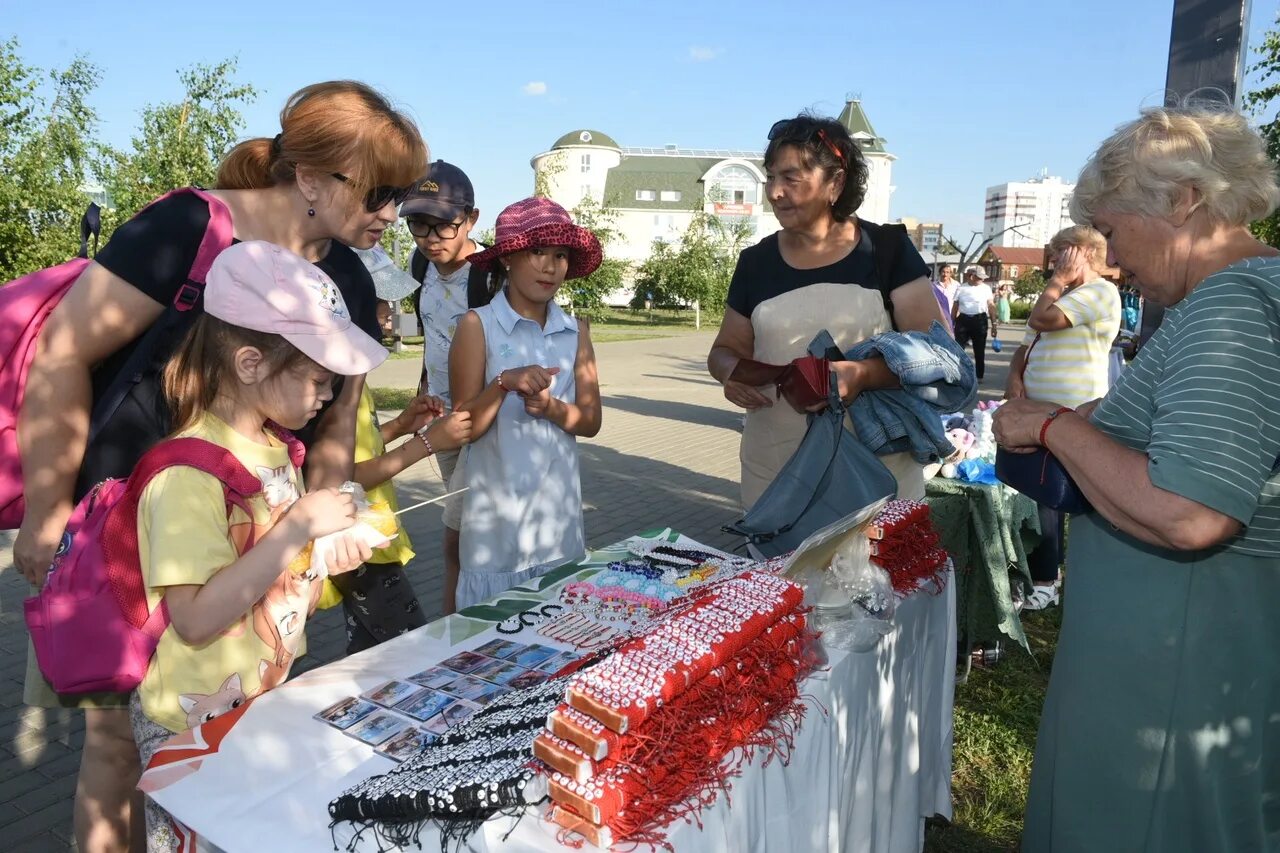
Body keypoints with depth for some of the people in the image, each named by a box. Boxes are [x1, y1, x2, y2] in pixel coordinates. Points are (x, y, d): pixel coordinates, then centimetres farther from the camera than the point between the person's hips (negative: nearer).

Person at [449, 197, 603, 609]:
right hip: (497, 519, -4)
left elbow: (590, 421, 5)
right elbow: (466, 426, -9)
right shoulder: (477, 325, -7)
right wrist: (504, 383, -25)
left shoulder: (576, 329, 5)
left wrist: (551, 408, -14)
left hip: (561, 514, 4)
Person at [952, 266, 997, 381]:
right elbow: (955, 307, 8)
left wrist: (993, 324, -2)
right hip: (963, 320, 0)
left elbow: (991, 306, 3)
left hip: (980, 320, 0)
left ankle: (979, 375, 20)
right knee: (958, 347, -4)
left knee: (979, 350, 8)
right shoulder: (961, 288, 4)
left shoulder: (986, 288, 4)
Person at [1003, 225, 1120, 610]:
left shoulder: (1100, 291, -11)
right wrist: (1015, 378, 1)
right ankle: (1049, 565, 31)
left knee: (1041, 495, -6)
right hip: (1043, 409, 10)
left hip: (1070, 413, -10)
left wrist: (1059, 279, -7)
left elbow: (1040, 320, -23)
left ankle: (1042, 584, 3)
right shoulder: (1065, 296, 21)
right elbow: (1027, 345, 20)